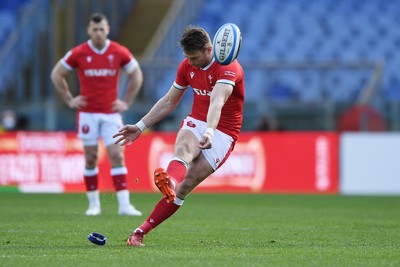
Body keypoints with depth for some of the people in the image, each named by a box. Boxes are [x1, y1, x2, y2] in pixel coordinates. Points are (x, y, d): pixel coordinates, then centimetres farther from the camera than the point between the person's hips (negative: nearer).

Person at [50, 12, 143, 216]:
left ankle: (124, 205, -10)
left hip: (111, 113, 0)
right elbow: (57, 74, 8)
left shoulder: (119, 52, -3)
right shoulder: (78, 53, -4)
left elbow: (137, 75, 11)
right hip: (87, 113, 0)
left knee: (117, 157, -8)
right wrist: (69, 100, 4)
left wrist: (127, 102, 5)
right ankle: (94, 204, 13)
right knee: (90, 159, 3)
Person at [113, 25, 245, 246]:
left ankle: (140, 232, -19)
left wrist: (210, 132, -55)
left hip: (222, 133, -4)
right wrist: (140, 126, 12)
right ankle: (169, 181, -68)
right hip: (195, 122, 4)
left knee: (186, 185, -18)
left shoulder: (228, 68, -19)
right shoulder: (187, 66, 4)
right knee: (183, 149, -33)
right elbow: (168, 102, 17)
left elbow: (217, 102, -39)